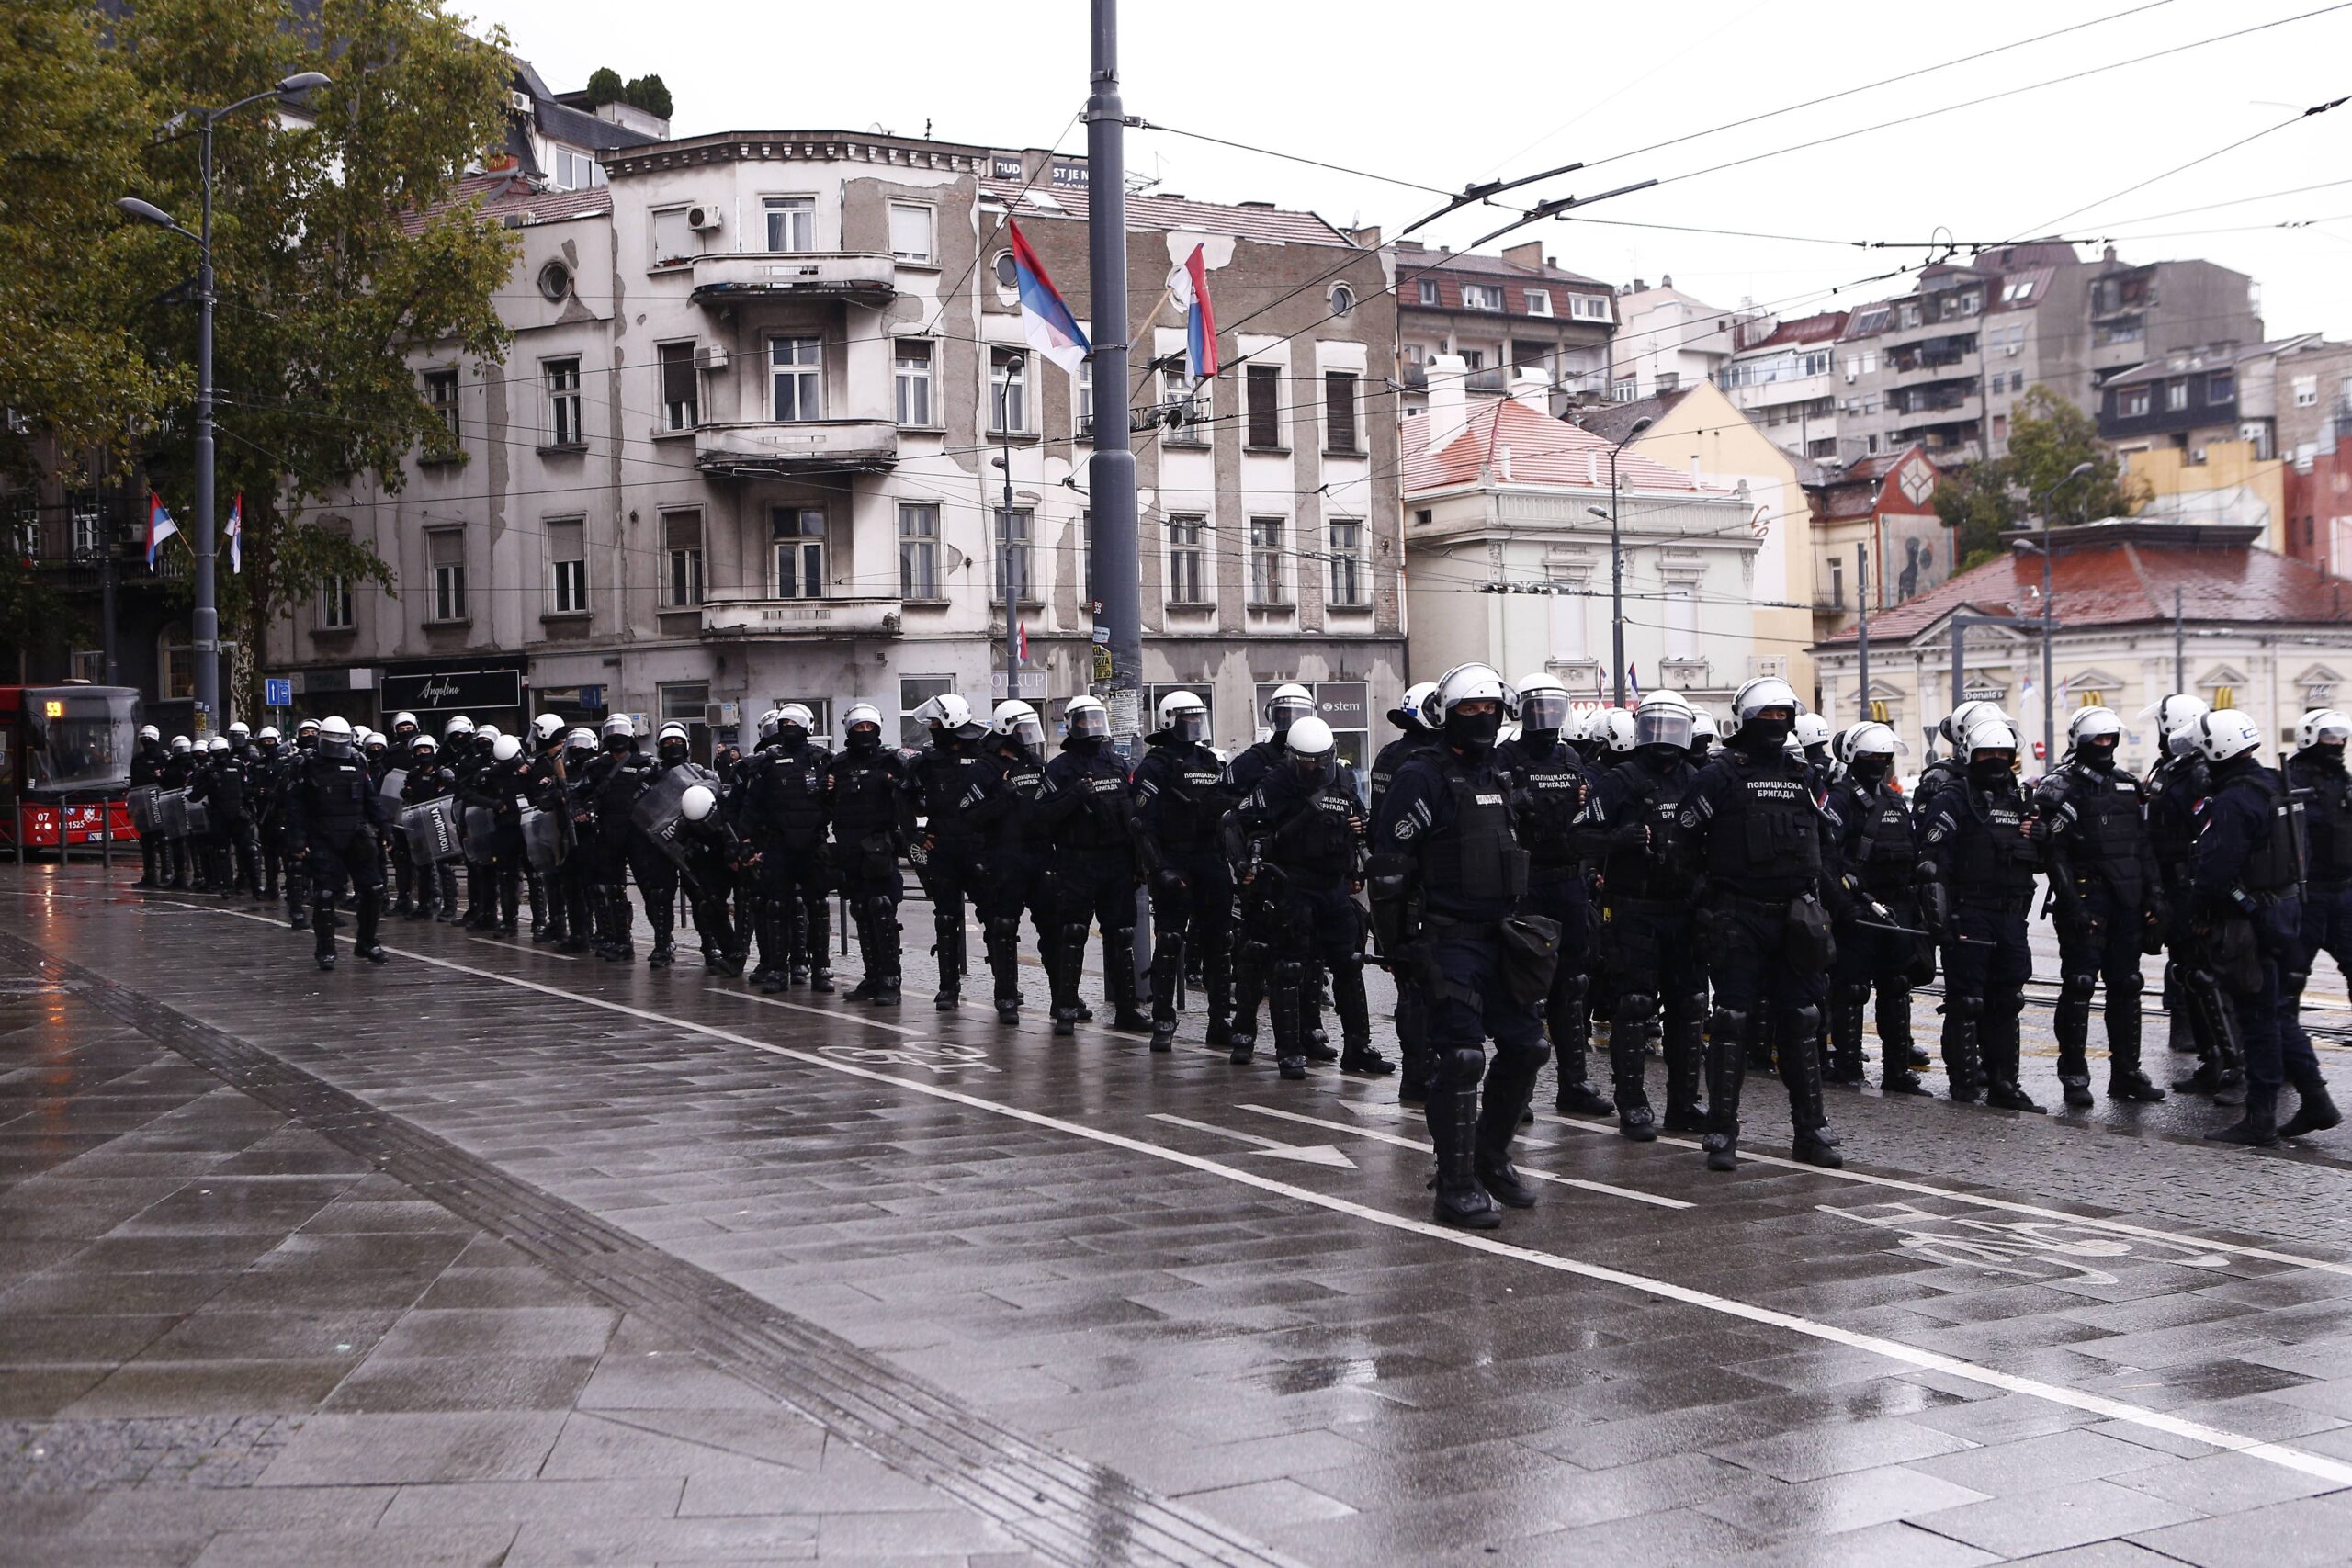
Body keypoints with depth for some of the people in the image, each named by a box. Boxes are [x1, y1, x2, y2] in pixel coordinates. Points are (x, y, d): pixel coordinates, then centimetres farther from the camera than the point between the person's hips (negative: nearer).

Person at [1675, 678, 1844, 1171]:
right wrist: (1722, 875, 4)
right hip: (1738, 918, -5)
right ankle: (1721, 1135, 2)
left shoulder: (1802, 775, 13)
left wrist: (1805, 885, 17)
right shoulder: (1721, 774, -5)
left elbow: (1822, 838, 25)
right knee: (1734, 1021, -4)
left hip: (1793, 917, 5)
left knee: (1800, 1021, 7)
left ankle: (1812, 1131, 13)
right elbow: (1684, 834, -4)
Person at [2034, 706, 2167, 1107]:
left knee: (2126, 987, 9)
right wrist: (2071, 904, -18)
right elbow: (2055, 853, -11)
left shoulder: (2128, 788, 15)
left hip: (2126, 902, 6)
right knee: (2079, 987, -6)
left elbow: (2144, 849, 18)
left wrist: (2154, 898, 10)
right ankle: (2074, 1076, 0)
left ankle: (2126, 1073, 16)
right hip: (2086, 899, -6)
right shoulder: (2062, 789, -5)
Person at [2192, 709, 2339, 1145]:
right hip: (2284, 908, 10)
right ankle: (2315, 1101, 17)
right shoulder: (2272, 786, 12)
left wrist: (2200, 915, -9)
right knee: (2275, 1012, 17)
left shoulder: (2234, 802, -20)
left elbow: (2215, 868, -23)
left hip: (2248, 921, -10)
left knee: (2257, 1019, -3)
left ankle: (2260, 1119, 4)